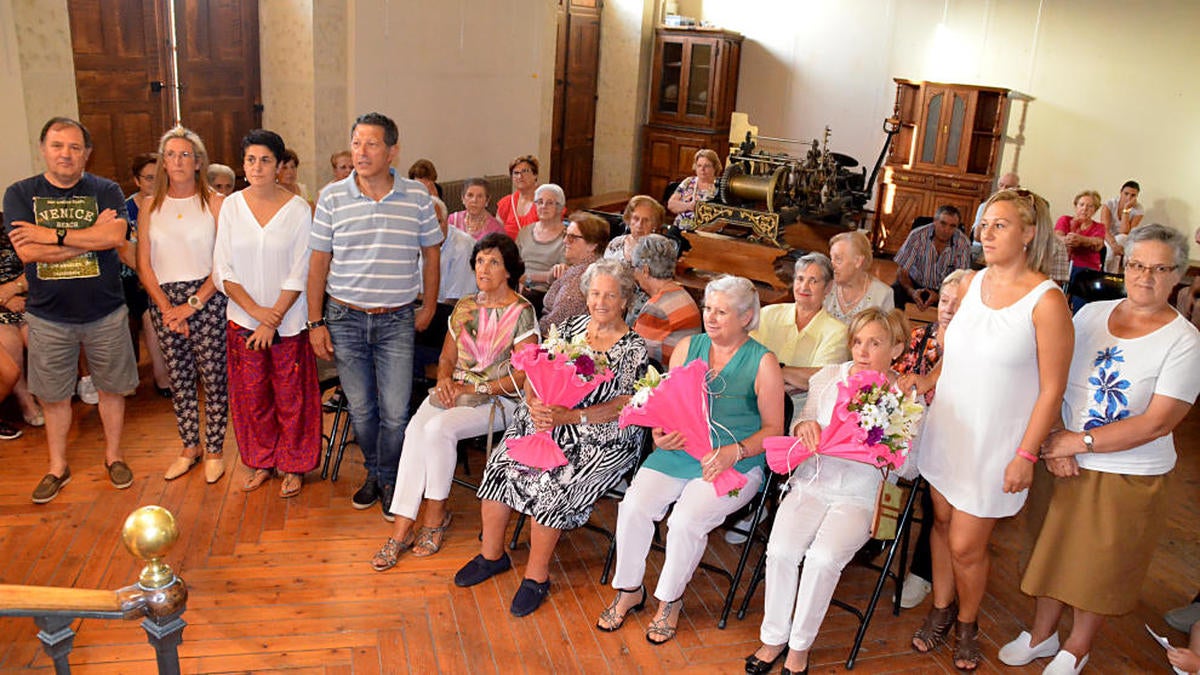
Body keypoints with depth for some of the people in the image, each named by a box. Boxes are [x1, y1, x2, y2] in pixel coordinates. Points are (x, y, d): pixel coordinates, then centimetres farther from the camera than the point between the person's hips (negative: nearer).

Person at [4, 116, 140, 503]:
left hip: (105, 314, 0)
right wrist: (91, 236, -16)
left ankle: (113, 455, 30)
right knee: (53, 395, 11)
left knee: (111, 388, 11)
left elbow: (115, 236, -20)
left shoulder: (106, 191, -1)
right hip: (48, 316, 1)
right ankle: (57, 467, 28)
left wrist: (51, 235, -19)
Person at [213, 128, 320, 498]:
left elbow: (300, 274, -8)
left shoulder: (298, 210, -7)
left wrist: (273, 320, -12)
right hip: (243, 320, 3)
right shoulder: (231, 207, 1)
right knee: (251, 395, 11)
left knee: (291, 396, 5)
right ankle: (261, 462, 30)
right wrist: (256, 310, -12)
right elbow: (223, 271, -1)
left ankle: (293, 466, 22)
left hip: (289, 322, -2)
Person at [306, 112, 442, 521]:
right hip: (345, 318, 1)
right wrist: (315, 322, -1)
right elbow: (318, 263, 2)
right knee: (360, 409, 11)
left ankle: (388, 480, 23)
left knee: (395, 413, -1)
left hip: (397, 320, -1)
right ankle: (373, 473, 34)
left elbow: (431, 254, 10)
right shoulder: (332, 198, -2)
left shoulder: (417, 197, -2)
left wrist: (429, 307, 8)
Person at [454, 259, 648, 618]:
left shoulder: (633, 348, -4)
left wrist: (570, 416, -22)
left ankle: (537, 574, -6)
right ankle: (492, 554, 4)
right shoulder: (570, 327, 10)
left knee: (553, 482, -26)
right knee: (502, 464, -16)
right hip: (546, 420, 5)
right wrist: (536, 405, -12)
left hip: (601, 437, -5)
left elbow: (624, 406, -11)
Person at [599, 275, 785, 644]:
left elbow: (773, 428, -2)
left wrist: (733, 452, -18)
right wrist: (660, 433, -8)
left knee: (687, 520, -26)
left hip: (736, 464, -4)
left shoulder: (763, 362, -2)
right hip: (678, 451, 4)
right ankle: (629, 590, 7)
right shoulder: (688, 347, 10)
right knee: (633, 507, -18)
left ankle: (670, 600, 3)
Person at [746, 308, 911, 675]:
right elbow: (800, 422, 15)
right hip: (813, 481, 3)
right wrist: (804, 425, -9)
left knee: (823, 556, -28)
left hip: (859, 495, -2)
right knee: (781, 549, -23)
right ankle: (774, 638, -1)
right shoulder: (828, 376, 9)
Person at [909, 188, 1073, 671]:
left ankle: (966, 623, 29)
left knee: (966, 546, 2)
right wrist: (925, 384, 3)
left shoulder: (1046, 300, -15)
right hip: (947, 428, 5)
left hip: (995, 444, -5)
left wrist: (1026, 455, -13)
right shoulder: (971, 283, 3)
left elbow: (1052, 389, -13)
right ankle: (941, 610, 38)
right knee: (942, 523, 16)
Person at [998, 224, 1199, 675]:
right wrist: (1054, 439, -12)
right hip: (1064, 464, 3)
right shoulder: (1091, 314, 1)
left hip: (1129, 477, -3)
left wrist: (1081, 441, -20)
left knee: (1101, 566, 12)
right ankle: (1042, 634, 37)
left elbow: (1158, 422, -17)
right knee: (1054, 550, 16)